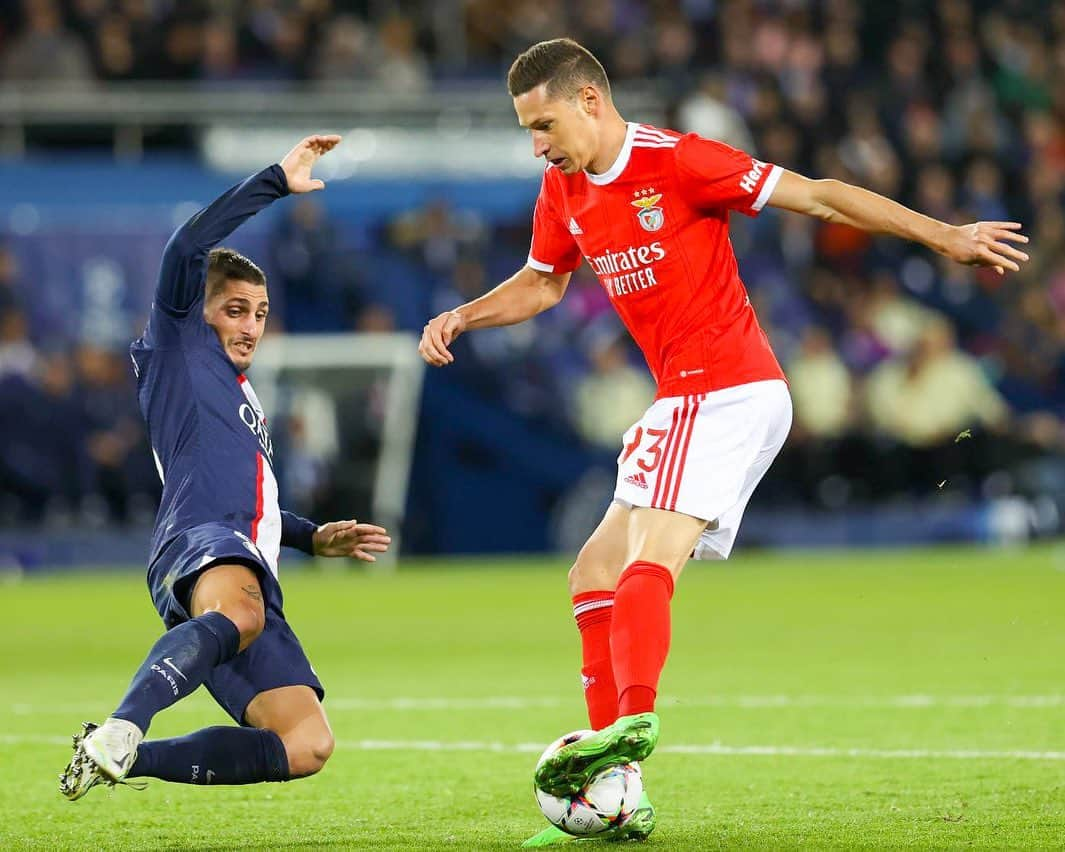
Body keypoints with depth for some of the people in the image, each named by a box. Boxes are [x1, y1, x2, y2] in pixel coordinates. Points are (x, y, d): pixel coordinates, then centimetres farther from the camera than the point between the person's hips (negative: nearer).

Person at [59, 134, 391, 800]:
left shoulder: (242, 396, 39)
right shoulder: (179, 347, 16)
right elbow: (186, 254, -1)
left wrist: (314, 538, 40)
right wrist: (276, 183, 0)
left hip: (252, 578, 8)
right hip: (200, 548, -8)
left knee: (308, 746, -7)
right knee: (240, 615, -44)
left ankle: (122, 759, -7)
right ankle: (120, 731, -60)